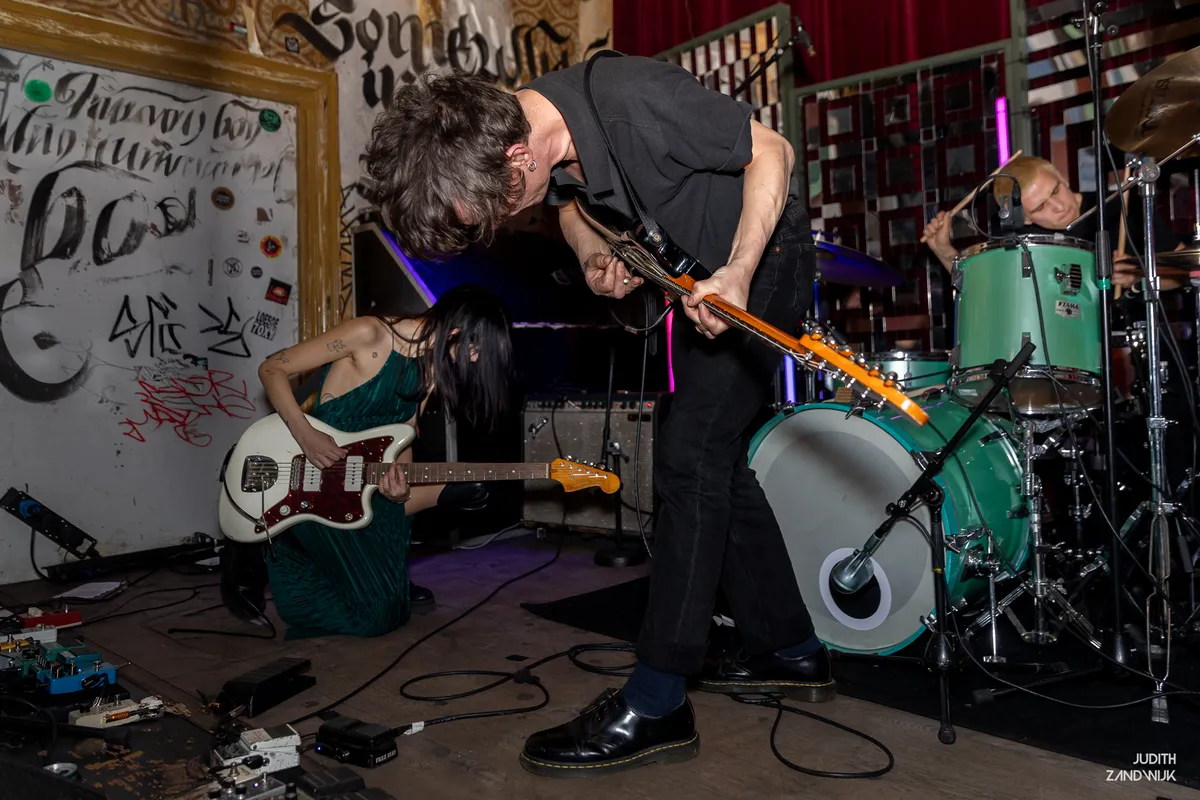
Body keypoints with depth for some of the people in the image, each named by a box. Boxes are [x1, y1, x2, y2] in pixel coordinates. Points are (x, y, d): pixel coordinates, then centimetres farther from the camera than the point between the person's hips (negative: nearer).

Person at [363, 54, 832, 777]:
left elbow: (771, 150, -21)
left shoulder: (636, 100, -33)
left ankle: (657, 704, -10)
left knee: (690, 456, -16)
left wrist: (738, 273, -30)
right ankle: (792, 650, 23)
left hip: (762, 256, -8)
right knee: (717, 461, 9)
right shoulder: (533, 143, -11)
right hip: (699, 273, 8)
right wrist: (597, 259, -10)